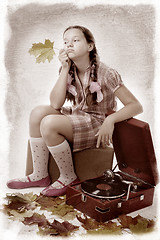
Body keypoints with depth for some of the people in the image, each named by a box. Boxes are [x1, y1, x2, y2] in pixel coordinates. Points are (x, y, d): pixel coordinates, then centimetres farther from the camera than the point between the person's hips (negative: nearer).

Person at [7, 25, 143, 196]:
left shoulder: (105, 73, -15)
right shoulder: (69, 70, 2)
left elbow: (136, 106, -16)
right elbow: (55, 104, -12)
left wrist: (110, 120, -32)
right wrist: (65, 68, -15)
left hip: (97, 127, -6)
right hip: (76, 116, 6)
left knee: (49, 123, -26)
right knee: (38, 112, -16)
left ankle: (69, 178, -7)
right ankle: (39, 175, -6)